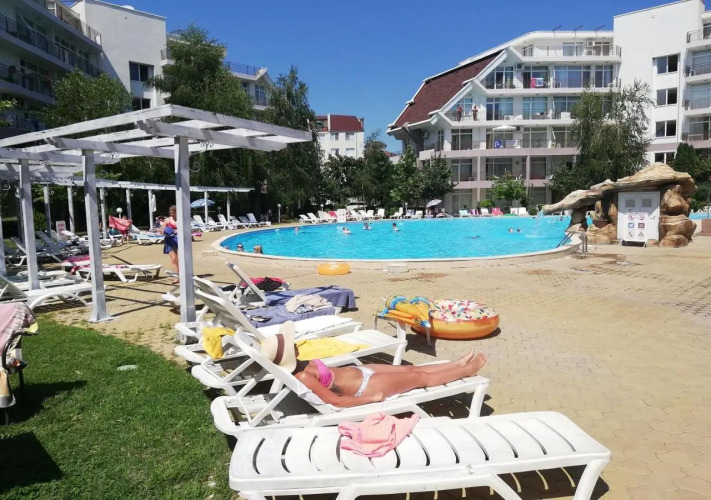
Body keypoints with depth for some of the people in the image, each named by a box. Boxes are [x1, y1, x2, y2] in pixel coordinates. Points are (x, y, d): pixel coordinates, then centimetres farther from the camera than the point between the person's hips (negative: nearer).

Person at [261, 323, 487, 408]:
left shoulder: (296, 365, -6)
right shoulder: (302, 377, -32)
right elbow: (336, 401, -30)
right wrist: (372, 398, -21)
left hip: (358, 371, 9)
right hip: (366, 386, -8)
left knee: (409, 368, 19)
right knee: (421, 377, 7)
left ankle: (458, 364, 37)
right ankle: (468, 369, 27)